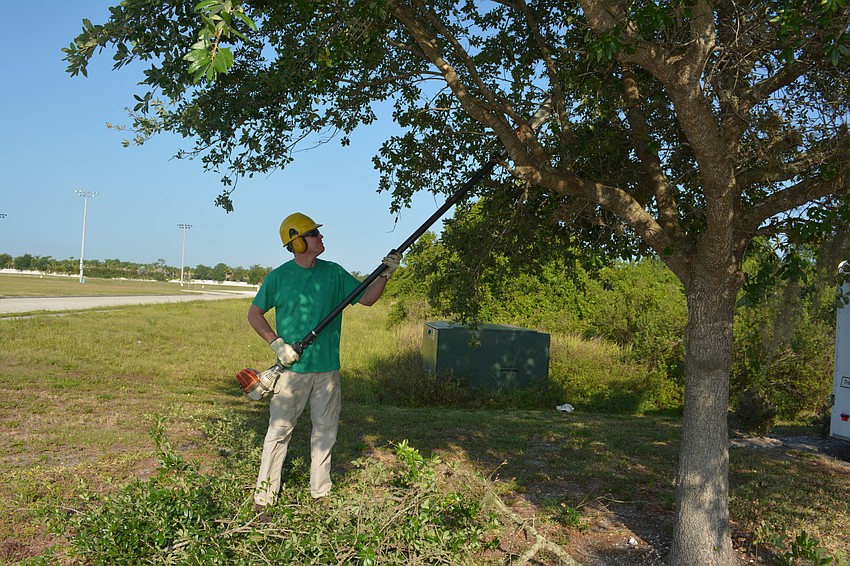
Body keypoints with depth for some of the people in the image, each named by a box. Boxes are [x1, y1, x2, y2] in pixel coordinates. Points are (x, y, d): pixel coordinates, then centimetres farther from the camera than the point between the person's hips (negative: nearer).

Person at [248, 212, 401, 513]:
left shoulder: (334, 273, 5)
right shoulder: (279, 277, -4)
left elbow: (367, 298, 7)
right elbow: (254, 313, 2)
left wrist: (386, 274, -7)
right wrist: (277, 343, -10)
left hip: (327, 368, 4)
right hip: (292, 367, -4)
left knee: (326, 430, 12)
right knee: (279, 430, -1)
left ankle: (320, 492, 26)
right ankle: (263, 496, 10)